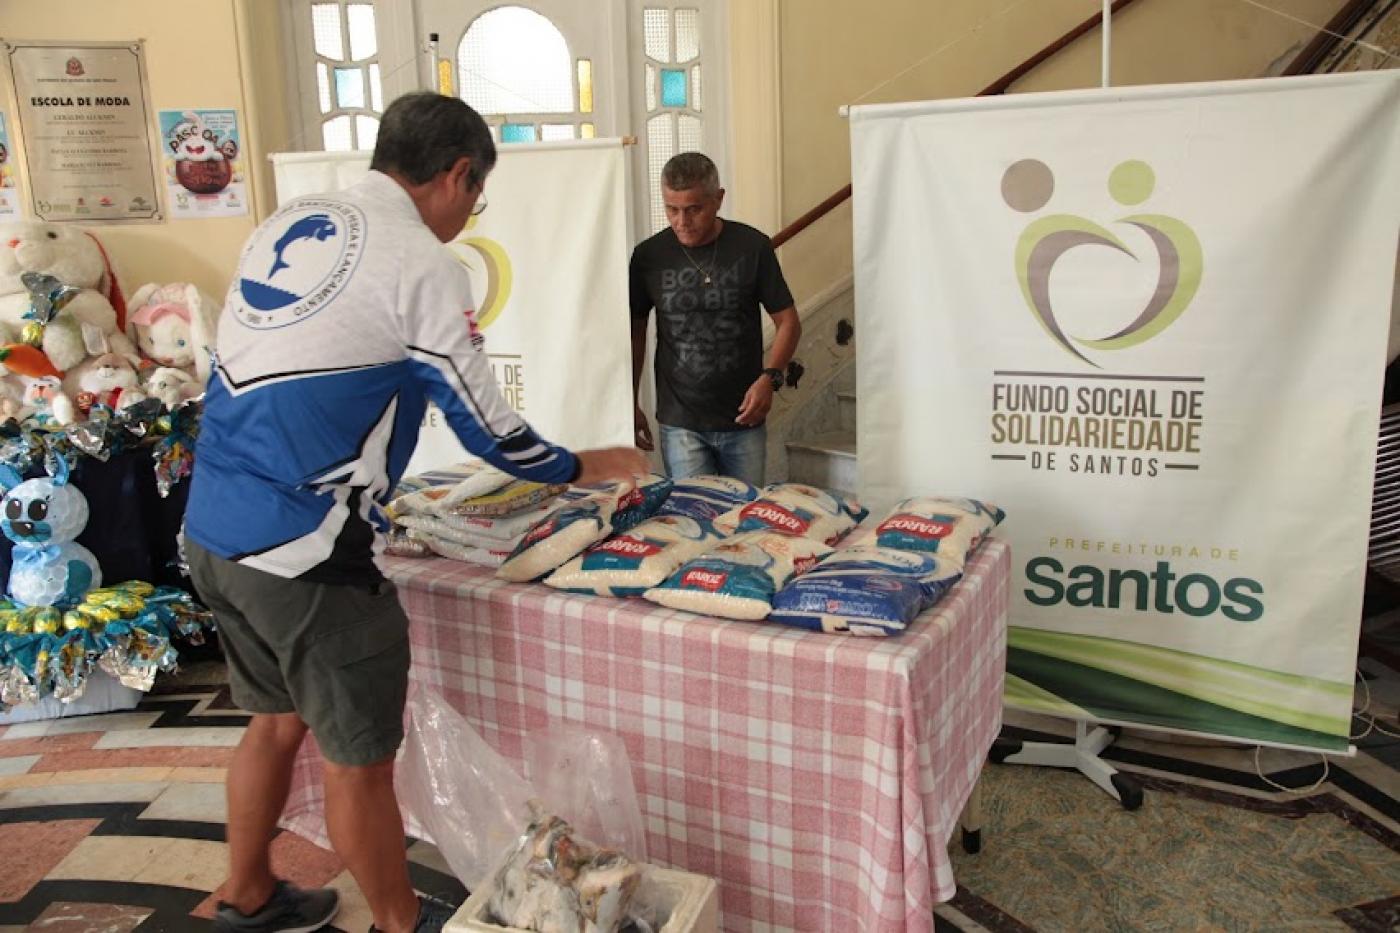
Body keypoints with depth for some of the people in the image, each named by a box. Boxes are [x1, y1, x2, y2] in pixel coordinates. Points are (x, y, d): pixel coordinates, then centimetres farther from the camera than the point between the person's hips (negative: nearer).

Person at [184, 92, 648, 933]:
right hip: (303, 552, -8)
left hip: (212, 527, 8)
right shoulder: (422, 264, -12)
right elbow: (491, 433, -8)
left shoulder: (285, 225, 11)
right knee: (359, 758, 10)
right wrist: (586, 466, 9)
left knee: (277, 720, 25)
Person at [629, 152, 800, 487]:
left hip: (744, 421, 0)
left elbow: (788, 322, 2)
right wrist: (631, 406, 6)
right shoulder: (649, 256, -1)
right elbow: (635, 332, 9)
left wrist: (769, 377, -14)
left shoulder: (752, 247, -4)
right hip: (679, 423, 0)